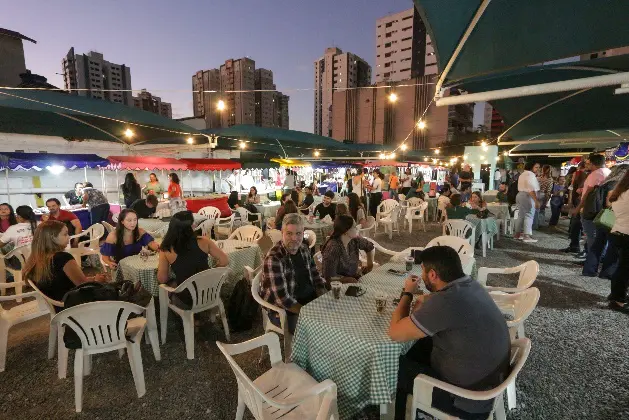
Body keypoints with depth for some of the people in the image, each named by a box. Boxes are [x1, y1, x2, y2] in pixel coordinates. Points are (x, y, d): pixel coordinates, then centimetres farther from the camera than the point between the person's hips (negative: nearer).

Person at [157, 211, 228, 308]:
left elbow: (162, 279, -5)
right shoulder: (203, 241, -11)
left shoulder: (166, 249, -11)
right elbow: (225, 261, -6)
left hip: (186, 302, -1)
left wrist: (160, 267, 16)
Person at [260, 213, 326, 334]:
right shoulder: (273, 259, -23)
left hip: (310, 299, 7)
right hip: (284, 310, -7)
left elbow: (315, 276, 9)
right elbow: (283, 300, -25)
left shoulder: (304, 249, -1)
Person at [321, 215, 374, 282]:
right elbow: (329, 276, -27)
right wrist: (349, 280, -20)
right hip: (339, 283, -6)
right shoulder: (333, 247, -26)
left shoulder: (355, 240, -8)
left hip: (354, 276, 6)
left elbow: (369, 247, 13)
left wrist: (370, 265, 4)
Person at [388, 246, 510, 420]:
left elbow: (395, 333, -23)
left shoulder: (445, 302, -35)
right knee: (419, 347, 20)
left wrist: (407, 293, -10)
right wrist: (425, 300, 0)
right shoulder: (471, 285, -7)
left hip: (471, 401, -7)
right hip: (492, 379, 8)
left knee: (398, 366, 8)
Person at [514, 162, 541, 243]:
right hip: (528, 196, -10)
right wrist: (536, 201, -25)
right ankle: (527, 236, -12)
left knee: (521, 215, 14)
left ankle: (517, 234, 18)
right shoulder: (531, 174, -13)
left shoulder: (523, 174, 17)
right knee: (529, 215, -9)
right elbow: (531, 189, -22)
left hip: (520, 195, 10)